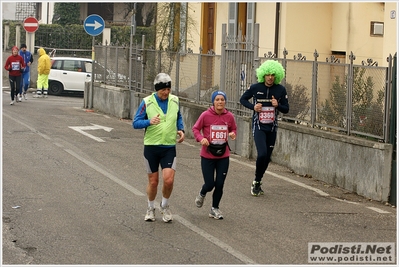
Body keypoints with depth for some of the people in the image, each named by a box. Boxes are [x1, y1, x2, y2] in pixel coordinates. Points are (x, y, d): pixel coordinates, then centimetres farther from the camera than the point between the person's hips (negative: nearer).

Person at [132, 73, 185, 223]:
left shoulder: (175, 101, 2)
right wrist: (150, 122, -24)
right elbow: (135, 123, -7)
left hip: (169, 147, 1)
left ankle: (165, 206, 17)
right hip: (151, 147, -1)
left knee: (168, 180, -11)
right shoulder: (147, 102, -7)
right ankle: (151, 209, 30)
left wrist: (181, 129, 2)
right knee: (153, 181, 7)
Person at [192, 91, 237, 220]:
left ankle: (214, 209, 24)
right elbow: (195, 128, -2)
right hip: (208, 156, -2)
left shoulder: (229, 116, -3)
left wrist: (233, 134, -9)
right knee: (209, 184, 0)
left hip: (223, 156, 2)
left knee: (220, 184, 4)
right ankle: (202, 194, 37)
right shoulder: (206, 115, -12)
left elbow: (233, 128, 13)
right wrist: (201, 138, -20)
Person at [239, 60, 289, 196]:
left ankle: (257, 182, 27)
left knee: (267, 157, 8)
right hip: (258, 127, -3)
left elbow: (286, 109, 4)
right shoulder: (255, 87, -6)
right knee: (262, 154, -19)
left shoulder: (280, 90, -1)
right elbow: (243, 99, 9)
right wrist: (253, 107, -10)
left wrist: (278, 105, -17)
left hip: (272, 128, 3)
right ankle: (257, 181, 1)